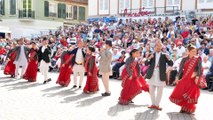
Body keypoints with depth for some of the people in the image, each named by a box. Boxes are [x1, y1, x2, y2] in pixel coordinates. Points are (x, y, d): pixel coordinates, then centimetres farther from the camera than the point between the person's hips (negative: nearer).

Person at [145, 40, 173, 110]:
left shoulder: (164, 56, 2)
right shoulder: (152, 55, 7)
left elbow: (171, 64, -3)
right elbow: (146, 64, 0)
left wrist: (168, 59, -22)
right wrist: (149, 59, -19)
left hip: (161, 76, -2)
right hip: (152, 75, 2)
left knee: (159, 92, 2)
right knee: (151, 91, 10)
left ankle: (157, 105, 13)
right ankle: (153, 104, 23)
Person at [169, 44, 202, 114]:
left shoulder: (198, 59, 2)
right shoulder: (184, 59, 6)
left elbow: (200, 69, -5)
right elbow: (181, 69, 7)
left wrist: (197, 76, -20)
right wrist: (178, 78, 3)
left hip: (192, 79, -2)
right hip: (184, 79, 2)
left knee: (191, 95, -3)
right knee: (181, 93, 4)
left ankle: (189, 109, 10)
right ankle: (183, 108, 20)